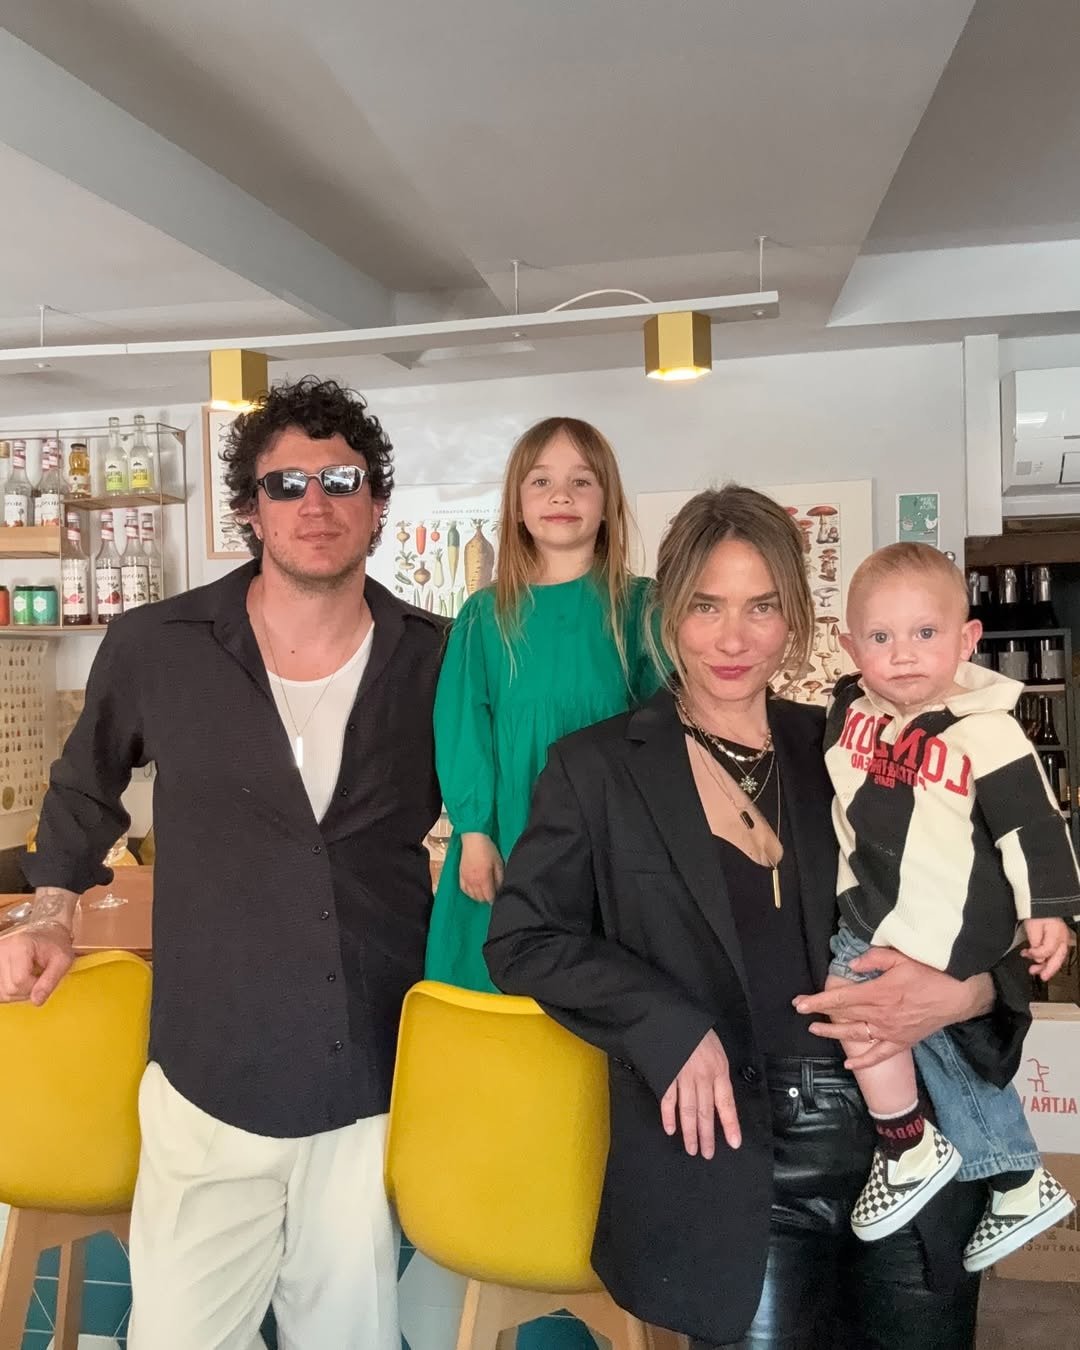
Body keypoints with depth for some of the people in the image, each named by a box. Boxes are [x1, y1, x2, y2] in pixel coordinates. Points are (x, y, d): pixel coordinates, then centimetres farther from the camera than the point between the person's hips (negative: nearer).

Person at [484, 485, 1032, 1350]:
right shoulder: (600, 768, -1)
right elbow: (522, 940, -3)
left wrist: (964, 994, -15)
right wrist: (671, 1026, -15)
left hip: (913, 1153, 3)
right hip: (731, 1179, -3)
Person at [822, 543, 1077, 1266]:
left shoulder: (987, 733, -18)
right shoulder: (848, 710, -3)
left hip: (943, 930, -7)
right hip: (872, 909, 7)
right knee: (941, 1042, 18)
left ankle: (911, 1152, 8)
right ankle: (1021, 1185, 37)